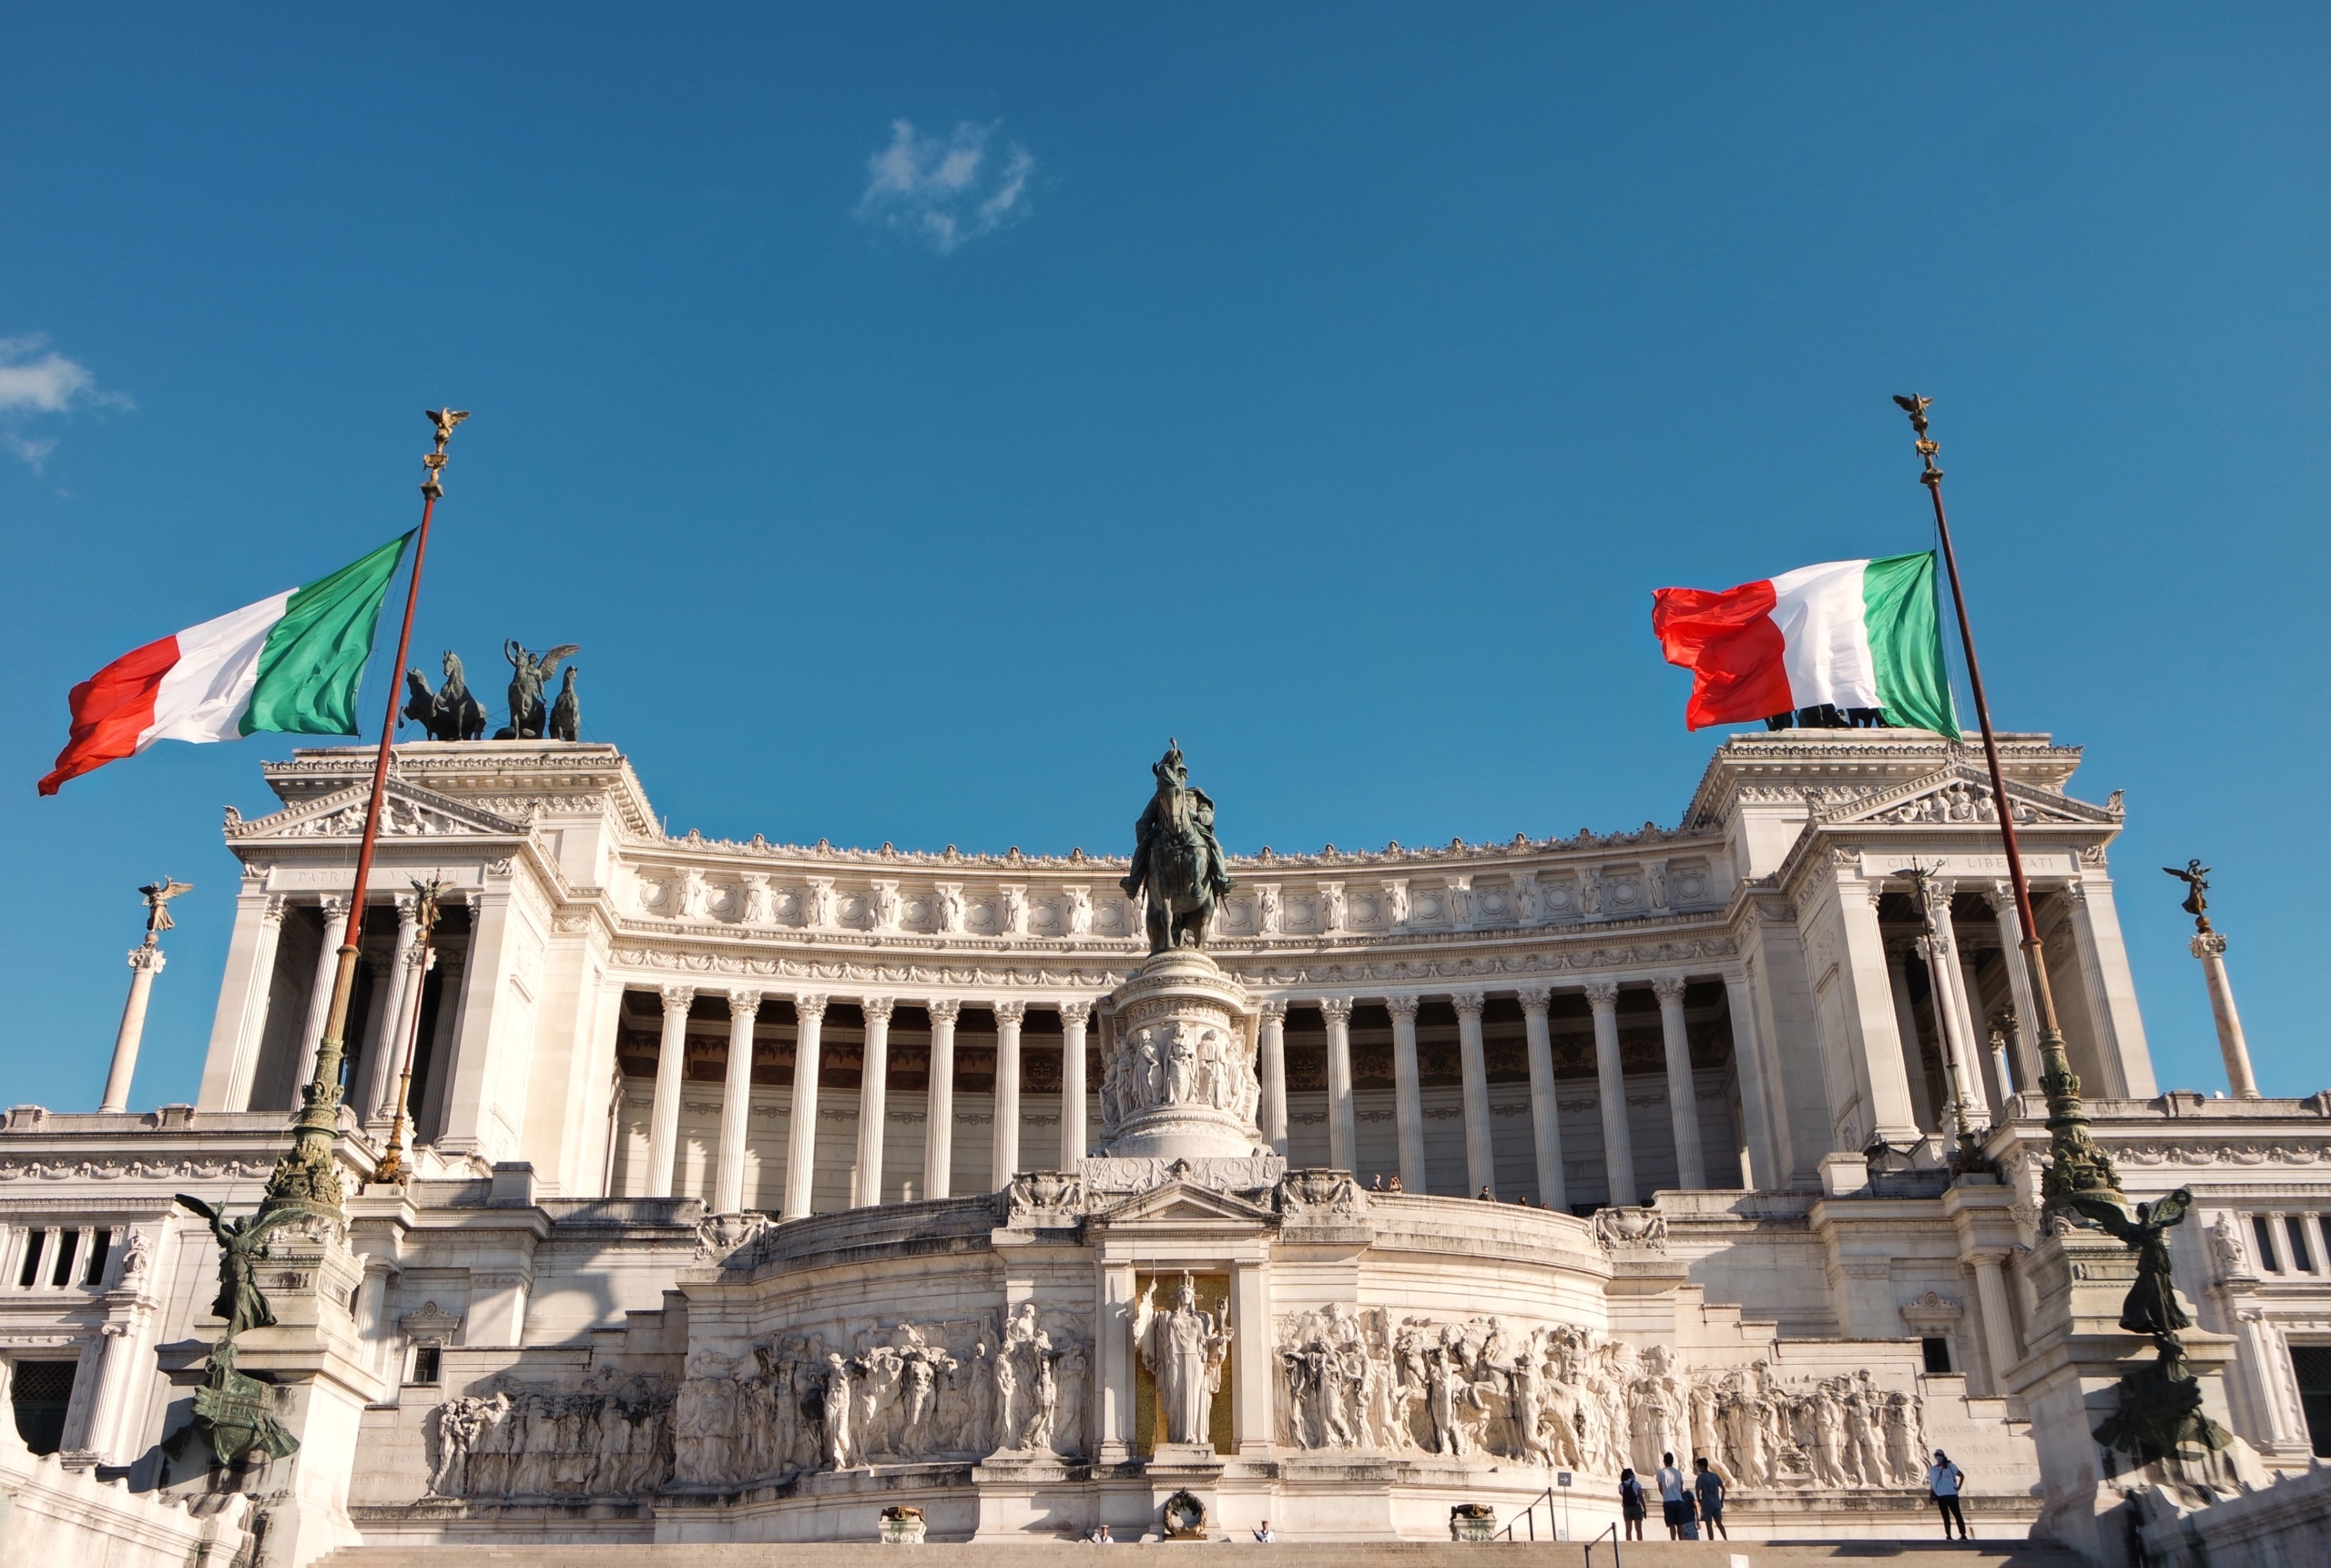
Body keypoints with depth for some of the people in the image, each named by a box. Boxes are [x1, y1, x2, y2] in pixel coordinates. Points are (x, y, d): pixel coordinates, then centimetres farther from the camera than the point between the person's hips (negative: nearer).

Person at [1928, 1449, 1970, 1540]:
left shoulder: (1950, 1466, 2)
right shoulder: (1932, 1469, 8)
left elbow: (1962, 1475, 9)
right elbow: (1931, 1483, 11)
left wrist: (1958, 1487, 0)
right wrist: (1931, 1496, 4)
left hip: (1951, 1494, -3)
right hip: (1940, 1496, 3)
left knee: (1957, 1515, -4)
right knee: (1946, 1517, 6)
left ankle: (1963, 1535, -3)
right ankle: (1948, 1536, 7)